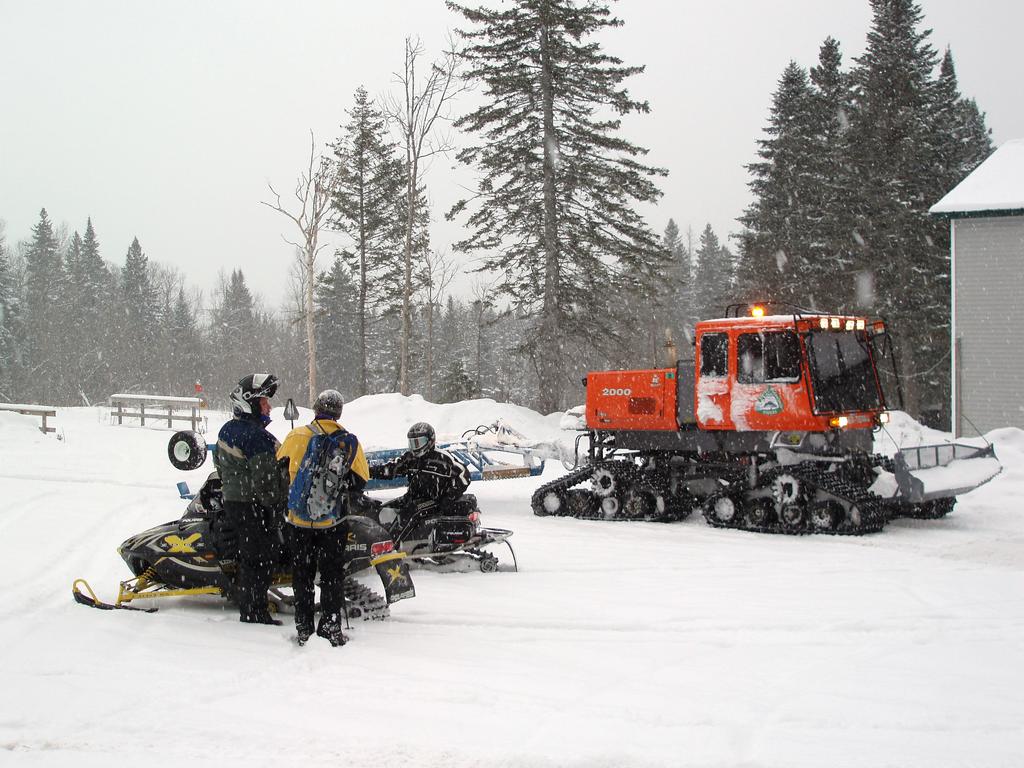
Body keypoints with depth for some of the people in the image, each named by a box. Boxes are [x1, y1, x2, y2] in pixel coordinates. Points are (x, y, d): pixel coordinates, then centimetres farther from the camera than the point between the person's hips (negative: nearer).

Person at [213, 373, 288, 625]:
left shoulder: (226, 430, 10)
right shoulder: (256, 436, -20)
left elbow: (219, 463, 21)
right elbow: (264, 478, -23)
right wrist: (273, 507, -17)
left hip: (231, 501, 10)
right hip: (254, 508, -10)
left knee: (248, 556, 15)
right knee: (261, 558, -2)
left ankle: (248, 606, 21)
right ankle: (254, 611, 2)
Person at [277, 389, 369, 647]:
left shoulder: (296, 437, -5)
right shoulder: (350, 442, -4)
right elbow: (360, 481, -2)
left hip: (299, 518, 0)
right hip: (332, 520, 0)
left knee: (302, 574, 11)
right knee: (332, 575, 9)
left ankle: (303, 628, 13)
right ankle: (330, 627, 9)